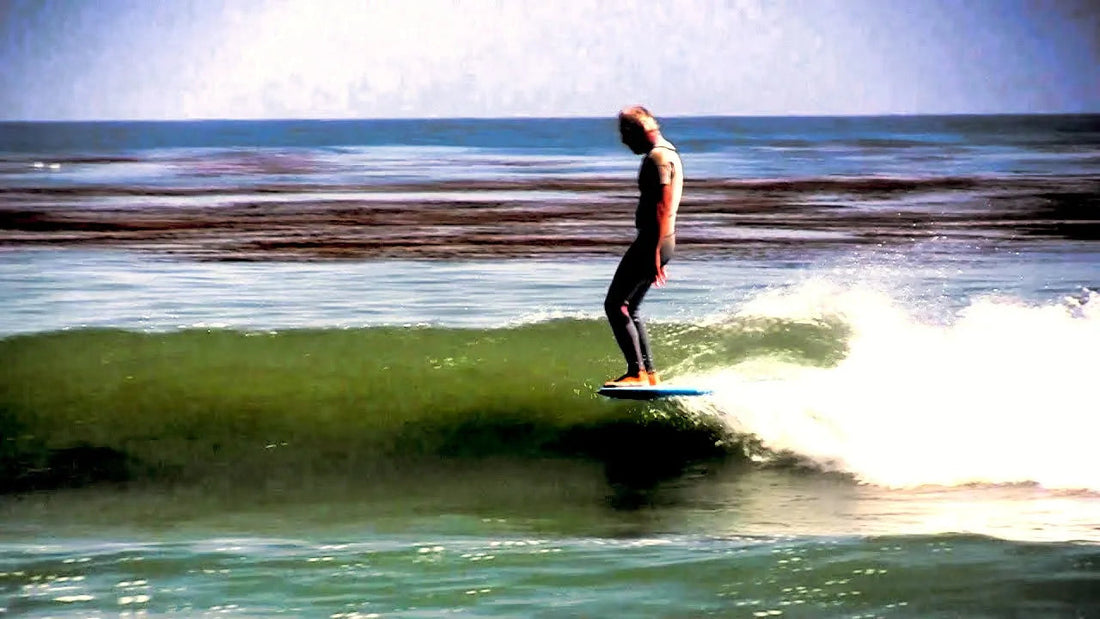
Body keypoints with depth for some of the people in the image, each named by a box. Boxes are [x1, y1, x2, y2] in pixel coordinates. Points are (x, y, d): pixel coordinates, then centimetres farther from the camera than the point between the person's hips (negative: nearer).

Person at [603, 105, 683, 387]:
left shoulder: (657, 157, -14)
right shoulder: (668, 153, 18)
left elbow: (663, 207, -22)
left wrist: (655, 251, -25)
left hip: (652, 241, -11)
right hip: (658, 241, 11)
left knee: (615, 305, -9)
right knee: (629, 309, 16)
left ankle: (637, 373, -12)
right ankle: (649, 374, 16)